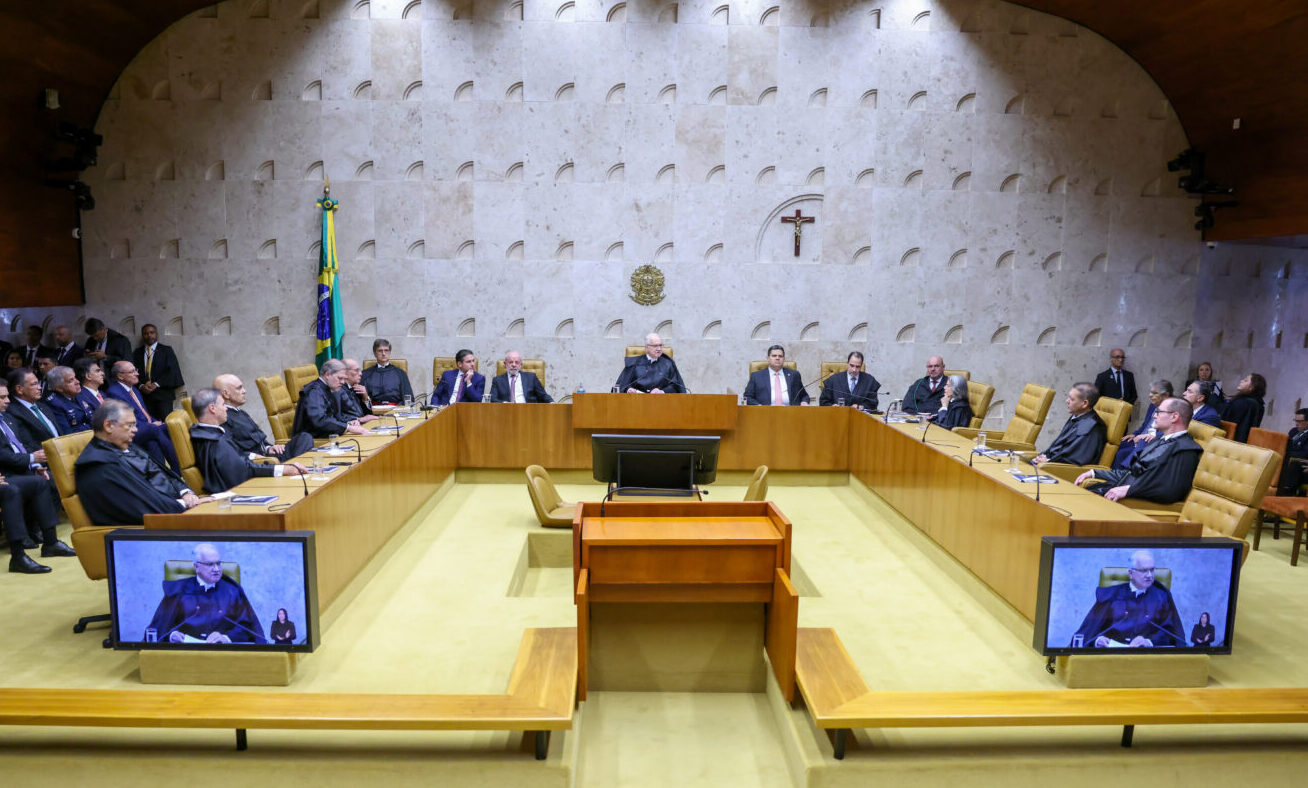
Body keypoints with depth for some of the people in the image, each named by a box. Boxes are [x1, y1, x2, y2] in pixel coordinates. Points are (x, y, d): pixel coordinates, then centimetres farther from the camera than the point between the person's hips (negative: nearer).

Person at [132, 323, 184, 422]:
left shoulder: (166, 350, 8)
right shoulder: (137, 353, 16)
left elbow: (172, 371, -2)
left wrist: (156, 384, -11)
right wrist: (141, 386, -8)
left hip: (162, 394, -2)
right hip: (143, 394, 2)